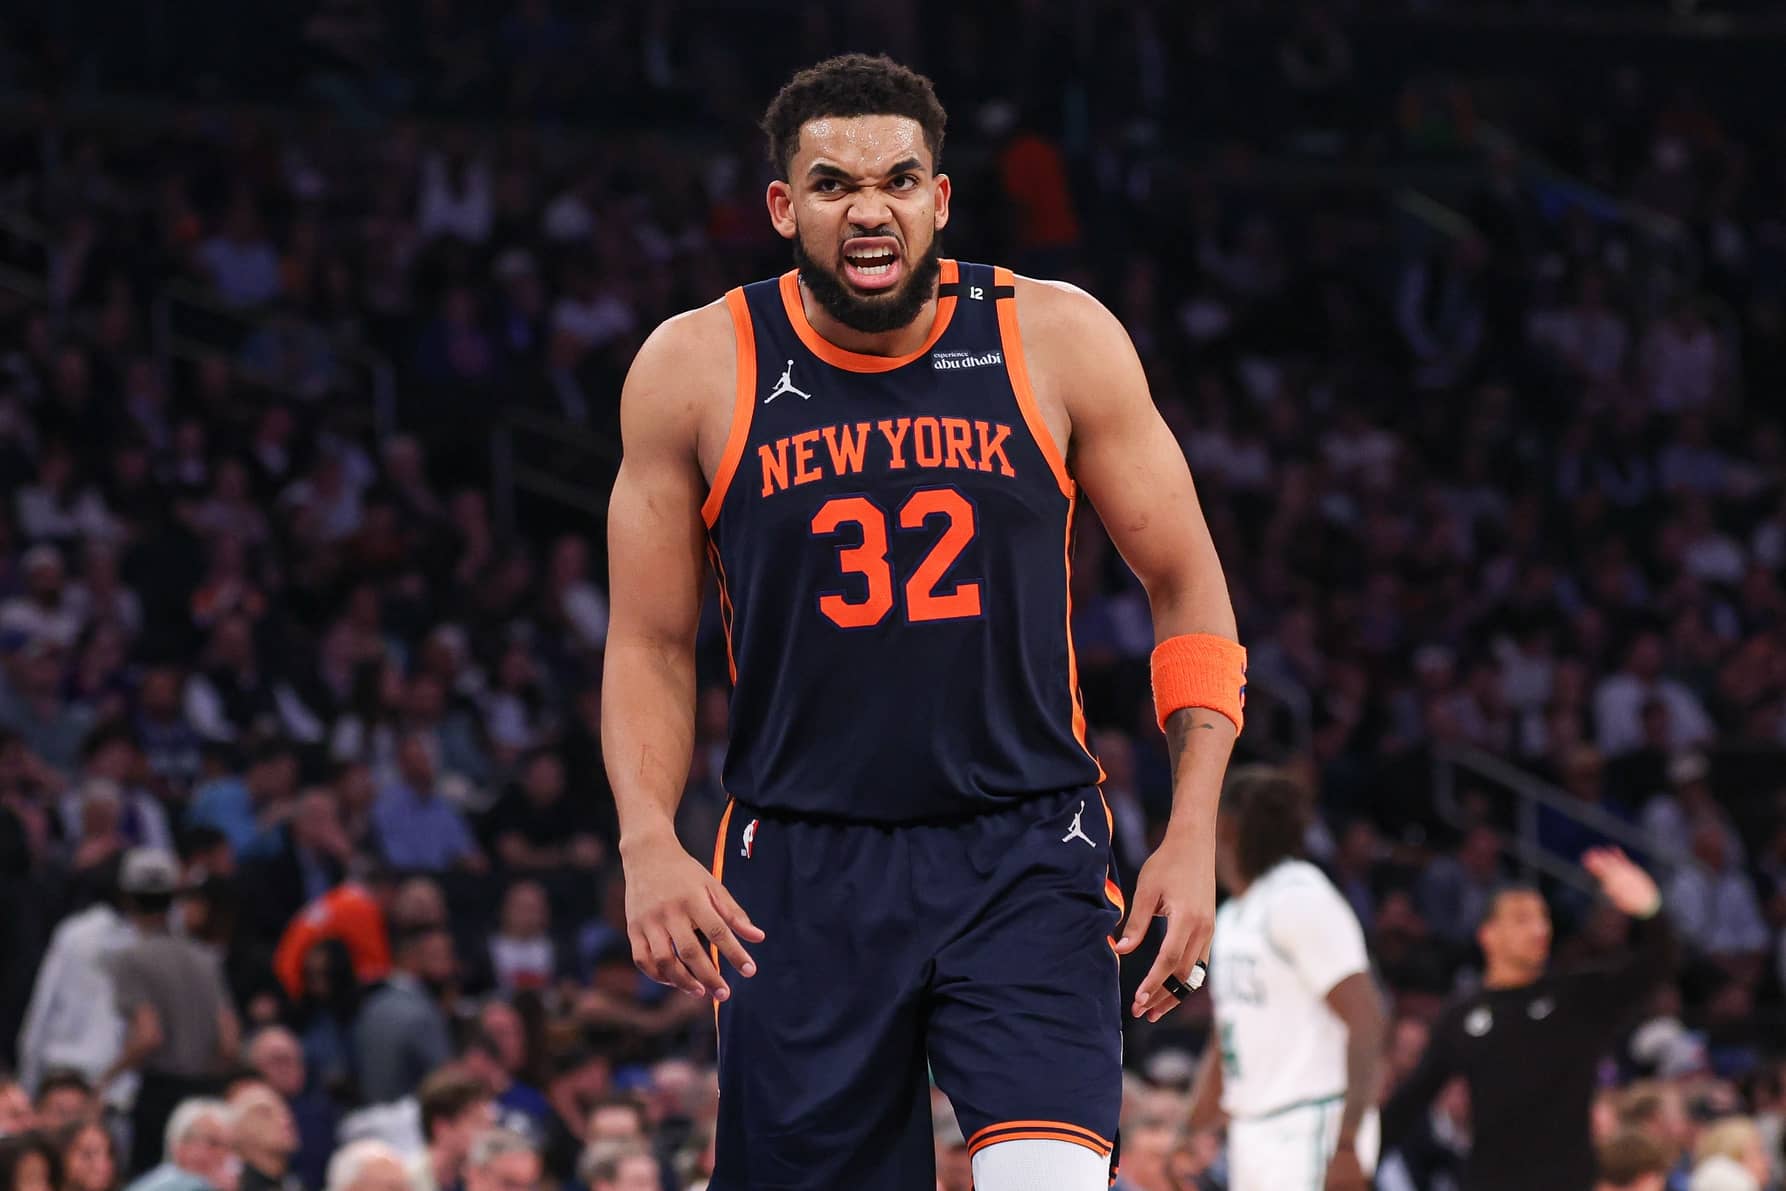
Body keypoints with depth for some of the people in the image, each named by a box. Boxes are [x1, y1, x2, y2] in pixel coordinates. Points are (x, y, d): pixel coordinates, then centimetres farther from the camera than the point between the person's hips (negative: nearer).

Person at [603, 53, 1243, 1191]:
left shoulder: (1058, 340, -2)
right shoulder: (696, 371, -1)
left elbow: (1188, 586, 5)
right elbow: (651, 645, 7)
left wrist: (1195, 835, -5)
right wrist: (649, 842, -10)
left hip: (1026, 848, -1)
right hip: (800, 872, 1)